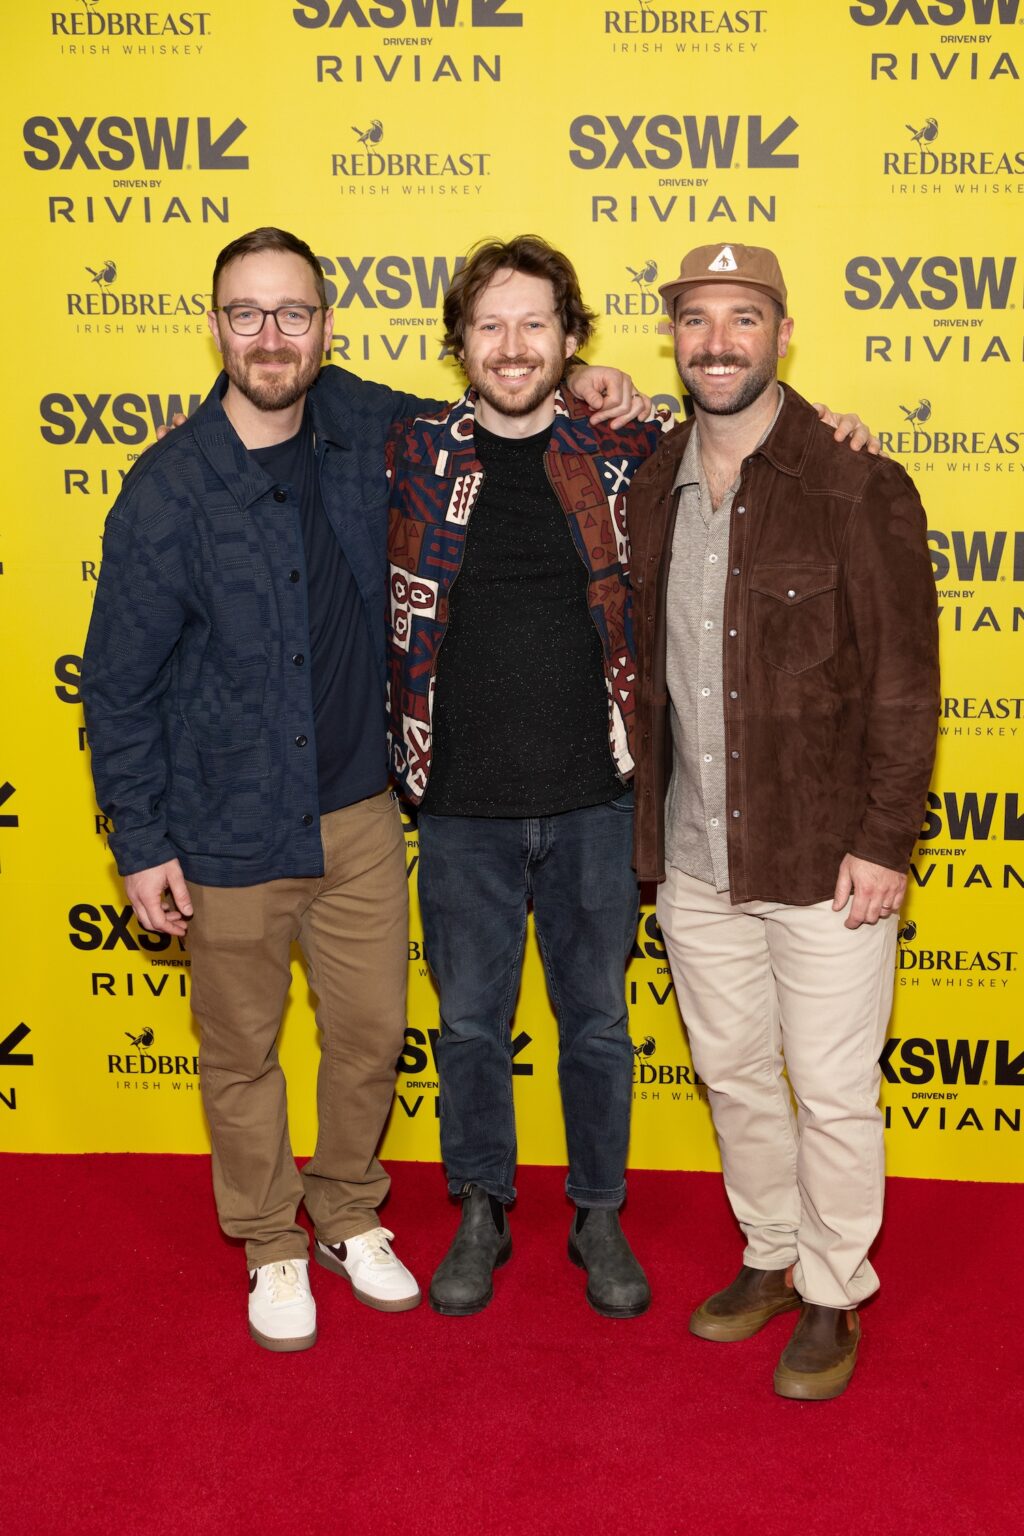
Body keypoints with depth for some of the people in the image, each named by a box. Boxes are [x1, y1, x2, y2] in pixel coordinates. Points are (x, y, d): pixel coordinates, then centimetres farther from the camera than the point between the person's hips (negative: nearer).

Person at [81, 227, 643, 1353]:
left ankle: (349, 1217, 41)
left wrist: (579, 389, -1)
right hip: (228, 835, -3)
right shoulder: (168, 489, -14)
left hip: (359, 814, 4)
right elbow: (118, 685, -7)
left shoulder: (362, 425, -2)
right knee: (242, 1053, 13)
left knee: (373, 1033, 14)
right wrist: (141, 844, -7)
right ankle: (272, 1247, 37)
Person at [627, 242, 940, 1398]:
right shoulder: (651, 490, 5)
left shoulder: (860, 493, -11)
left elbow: (904, 683, -10)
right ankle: (771, 1257, 41)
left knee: (831, 1091, 8)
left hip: (823, 862, -5)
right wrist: (649, 826, 6)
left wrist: (884, 843, -13)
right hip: (693, 860, 5)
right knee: (733, 1074, 19)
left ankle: (832, 1299, 30)